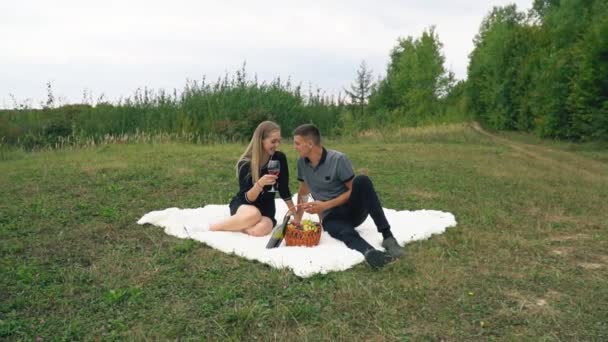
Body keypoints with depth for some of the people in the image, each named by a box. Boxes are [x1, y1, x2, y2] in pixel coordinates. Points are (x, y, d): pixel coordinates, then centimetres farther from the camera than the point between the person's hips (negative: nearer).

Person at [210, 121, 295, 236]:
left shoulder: (280, 158, -9)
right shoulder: (245, 164, -15)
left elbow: (284, 190, -2)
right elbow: (247, 198, -17)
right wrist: (260, 184, -35)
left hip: (266, 209, 1)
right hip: (243, 206, -1)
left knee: (260, 229, -36)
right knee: (253, 214, -39)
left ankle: (235, 225, -8)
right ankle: (212, 227, -17)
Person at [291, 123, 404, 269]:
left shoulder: (338, 159, -14)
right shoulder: (302, 162, 1)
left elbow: (353, 190, -11)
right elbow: (303, 190, 16)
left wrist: (325, 205, -17)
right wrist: (297, 217, 10)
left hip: (351, 209, -2)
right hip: (331, 217, 2)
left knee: (362, 181, -34)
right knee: (346, 233, -35)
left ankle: (387, 237, -38)